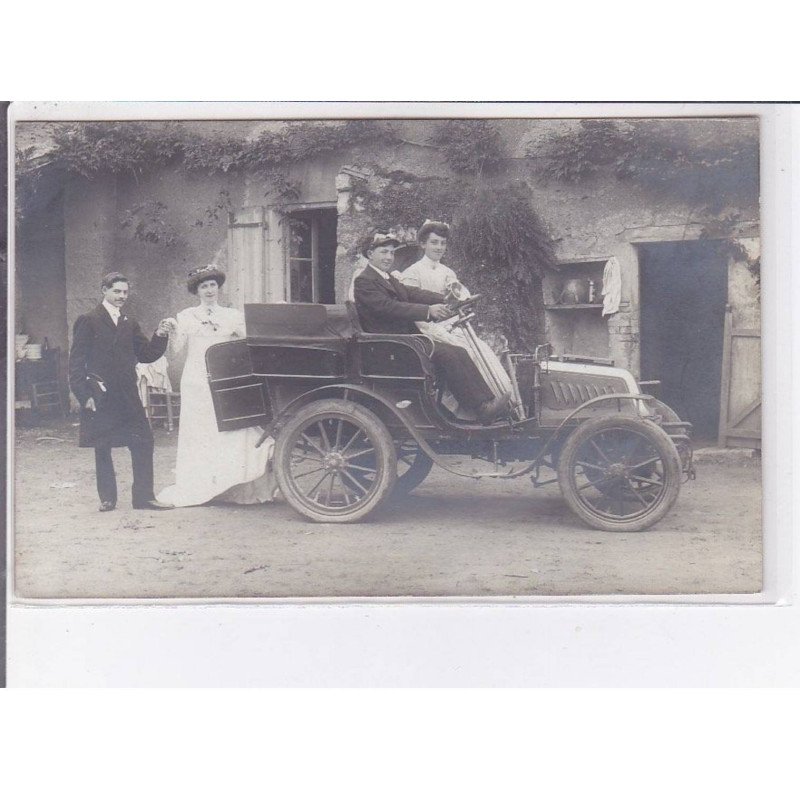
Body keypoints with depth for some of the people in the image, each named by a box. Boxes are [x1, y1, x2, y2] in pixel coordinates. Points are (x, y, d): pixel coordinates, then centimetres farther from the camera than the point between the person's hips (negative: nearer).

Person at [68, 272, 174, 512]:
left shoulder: (129, 325, 15)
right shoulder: (88, 321, -1)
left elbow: (147, 355, 11)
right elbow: (76, 363, -4)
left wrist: (160, 337, -7)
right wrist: (84, 396, -12)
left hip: (127, 396, 5)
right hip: (100, 398, -4)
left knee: (144, 442, -2)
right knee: (102, 449, 4)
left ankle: (144, 496, 4)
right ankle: (107, 498, 15)